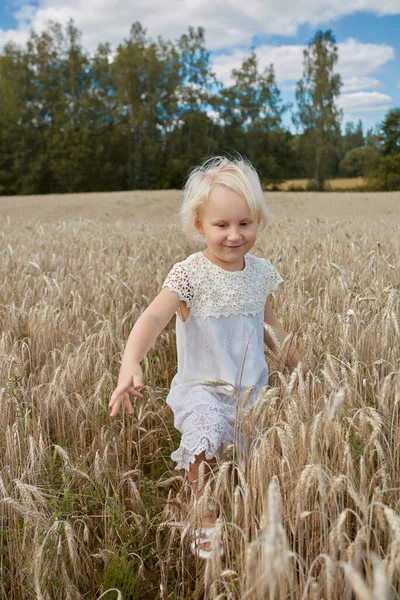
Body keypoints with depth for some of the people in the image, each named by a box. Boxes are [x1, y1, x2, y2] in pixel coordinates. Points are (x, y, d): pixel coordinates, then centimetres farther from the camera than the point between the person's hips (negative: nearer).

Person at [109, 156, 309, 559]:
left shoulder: (261, 272, 3)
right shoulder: (189, 274, -14)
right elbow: (153, 317, -28)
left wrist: (296, 362, 24)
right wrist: (131, 363, -45)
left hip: (253, 388, 5)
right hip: (202, 388, -5)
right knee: (205, 439, -28)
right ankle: (208, 522, 0)